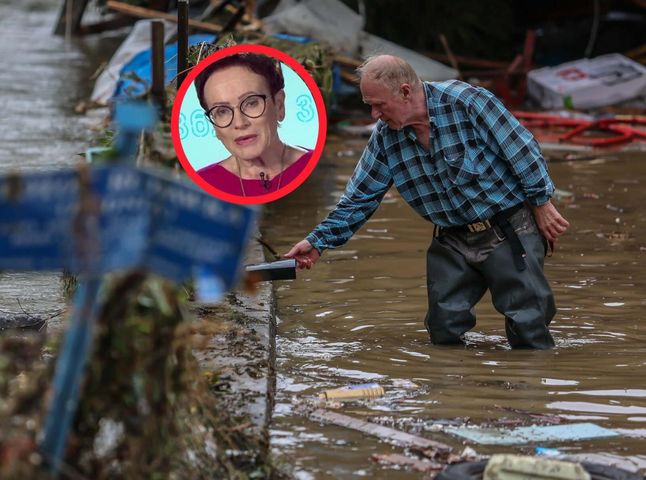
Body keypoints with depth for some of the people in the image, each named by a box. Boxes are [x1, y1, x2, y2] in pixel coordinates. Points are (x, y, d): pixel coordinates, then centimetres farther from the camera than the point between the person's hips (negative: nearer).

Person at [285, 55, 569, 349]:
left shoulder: (466, 101, -20)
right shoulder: (385, 138, -2)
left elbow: (522, 151, -14)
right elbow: (359, 199, 5)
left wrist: (541, 204, -9)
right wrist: (318, 242, -1)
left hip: (509, 232, -6)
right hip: (452, 241, 6)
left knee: (527, 326, -6)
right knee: (443, 330, 4)